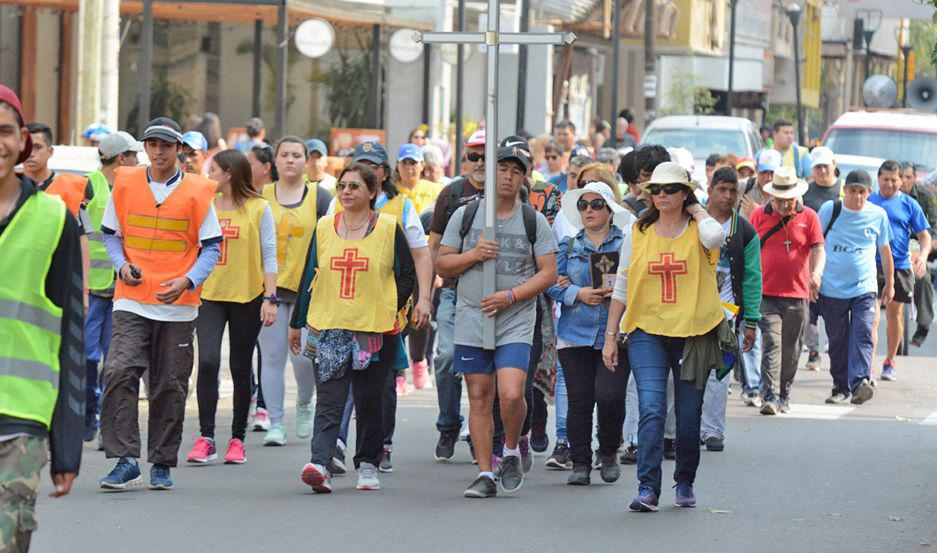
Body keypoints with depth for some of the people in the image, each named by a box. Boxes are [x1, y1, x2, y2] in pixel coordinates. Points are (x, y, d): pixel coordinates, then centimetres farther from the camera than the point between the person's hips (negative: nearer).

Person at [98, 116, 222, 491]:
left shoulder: (196, 192, -1)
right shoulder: (125, 184, 4)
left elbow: (211, 246, 2)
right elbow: (110, 232, 15)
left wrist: (187, 281, -14)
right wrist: (121, 264, -4)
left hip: (178, 305, 0)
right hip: (132, 301, 0)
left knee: (170, 386, 6)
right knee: (119, 373, -16)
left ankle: (162, 463, 18)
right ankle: (126, 461, -14)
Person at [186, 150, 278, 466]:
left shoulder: (259, 208, -1)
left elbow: (269, 256, -1)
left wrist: (270, 298, -7)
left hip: (247, 297, -2)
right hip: (210, 295, 2)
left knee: (241, 368, 5)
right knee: (207, 361, -13)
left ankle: (237, 439, 15)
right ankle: (206, 438, -11)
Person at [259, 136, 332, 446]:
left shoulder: (320, 197, 6)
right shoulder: (261, 197, 9)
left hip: (307, 289, -1)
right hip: (269, 287, 1)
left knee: (303, 356, -7)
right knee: (272, 356, -2)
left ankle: (305, 405, 22)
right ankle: (275, 423, 3)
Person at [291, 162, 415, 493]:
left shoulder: (388, 228, 3)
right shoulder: (324, 228, 9)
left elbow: (407, 275, 5)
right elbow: (309, 277, 14)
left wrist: (388, 310, -6)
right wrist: (298, 323, 15)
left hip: (376, 329, -1)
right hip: (329, 328, 1)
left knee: (369, 401, 8)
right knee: (329, 401, -12)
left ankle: (368, 464, 23)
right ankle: (321, 465, -24)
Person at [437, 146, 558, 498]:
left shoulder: (535, 221, 3)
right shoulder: (465, 215, 6)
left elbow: (548, 273, 1)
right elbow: (442, 265, 8)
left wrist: (511, 296, -12)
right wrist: (473, 254, -10)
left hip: (516, 323, -2)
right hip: (471, 321, 2)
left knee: (511, 394, -17)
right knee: (479, 397, 3)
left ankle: (512, 451, 11)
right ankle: (485, 475, 9)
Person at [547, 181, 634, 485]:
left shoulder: (627, 244, 6)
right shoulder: (568, 246, 13)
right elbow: (552, 284, 6)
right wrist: (579, 294, -10)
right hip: (575, 334, 2)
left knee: (610, 396, -14)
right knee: (579, 401, 0)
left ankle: (609, 452, 11)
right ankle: (580, 463, 10)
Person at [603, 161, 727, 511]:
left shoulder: (696, 230, 1)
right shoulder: (638, 233, 8)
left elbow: (715, 237, -26)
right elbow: (621, 287, 12)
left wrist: (697, 211, -6)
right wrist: (610, 336, 9)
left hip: (692, 332, -1)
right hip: (647, 331, 1)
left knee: (689, 414, 8)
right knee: (651, 410, -14)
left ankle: (685, 482, 26)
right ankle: (648, 487, -17)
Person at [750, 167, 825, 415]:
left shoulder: (808, 217, 5)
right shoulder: (759, 215, 6)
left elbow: (818, 249, 1)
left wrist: (816, 272, -18)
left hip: (796, 294, 1)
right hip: (765, 294, -1)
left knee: (791, 349, 8)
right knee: (771, 343, -14)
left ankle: (784, 396, 22)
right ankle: (770, 396, -19)